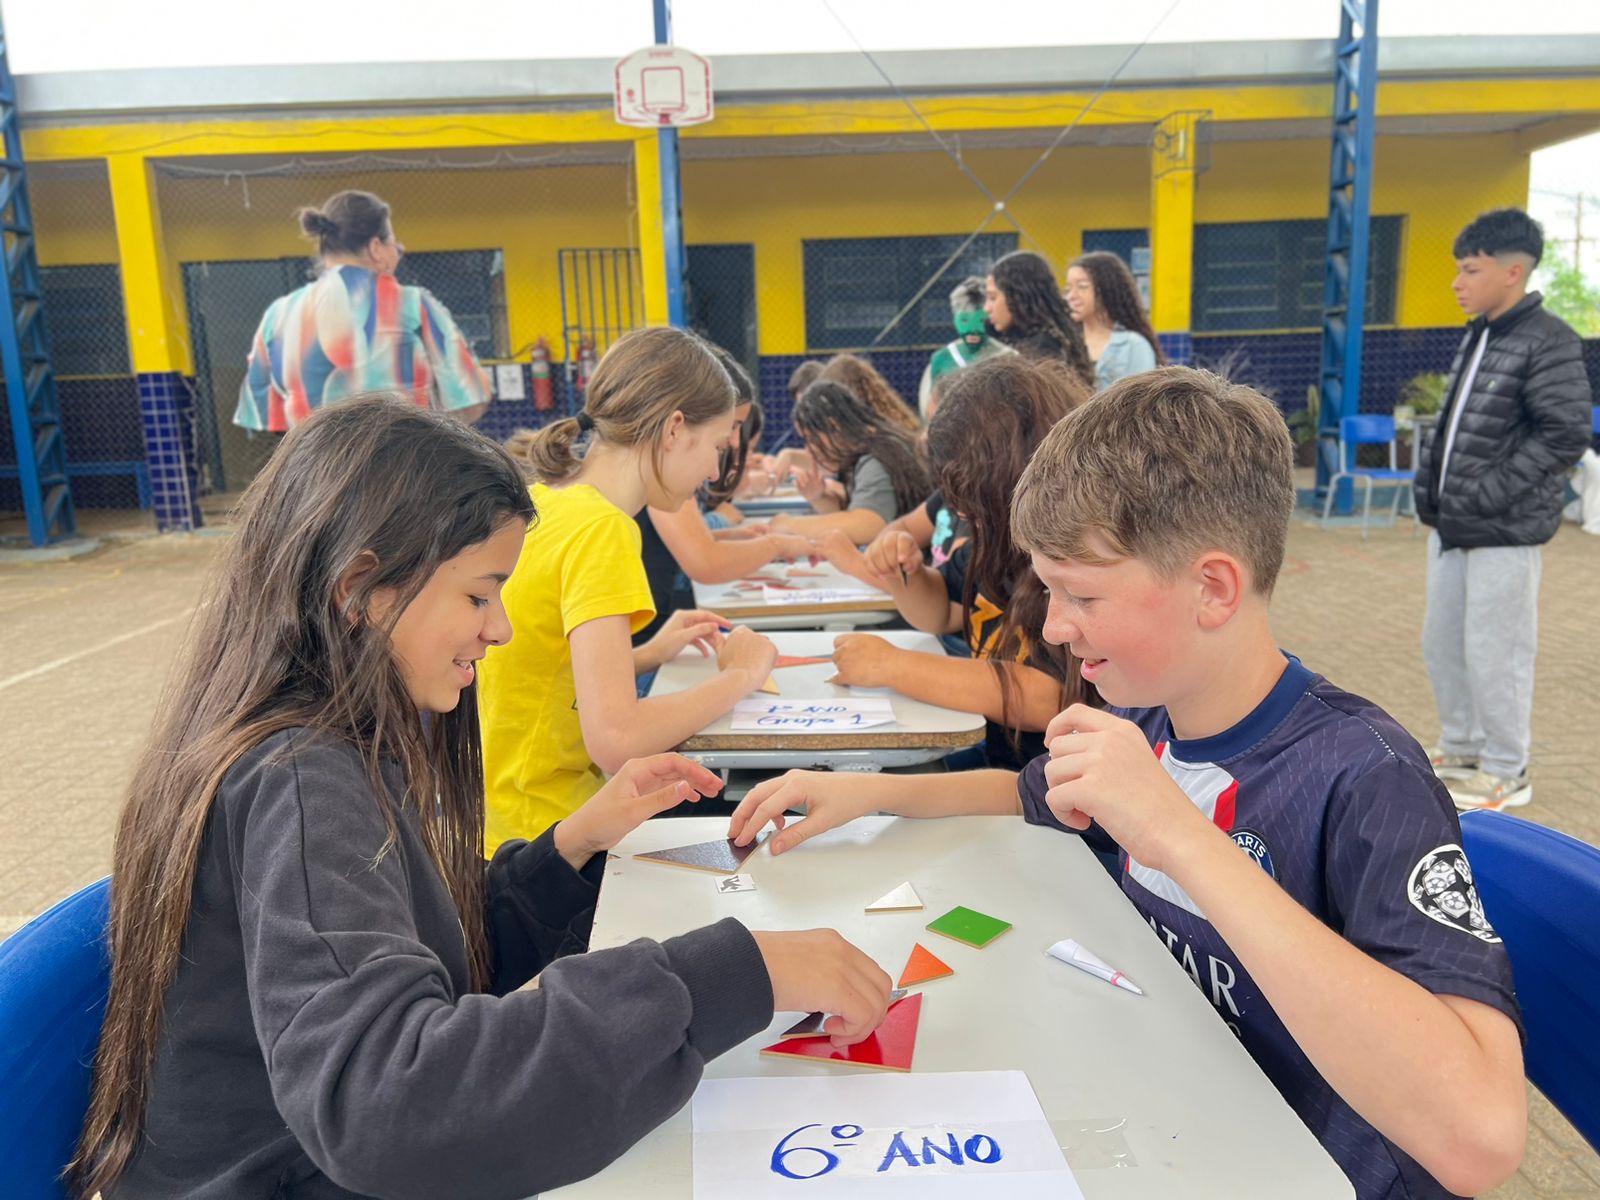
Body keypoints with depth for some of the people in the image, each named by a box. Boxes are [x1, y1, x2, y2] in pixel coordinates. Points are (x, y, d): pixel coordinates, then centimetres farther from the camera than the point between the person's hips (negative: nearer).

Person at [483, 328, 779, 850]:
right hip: (547, 835, -8)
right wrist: (740, 675, -16)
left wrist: (648, 654, 8)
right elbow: (615, 738, -30)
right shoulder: (600, 530, -21)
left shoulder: (540, 502, 4)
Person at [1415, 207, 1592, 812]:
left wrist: (1490, 495, -18)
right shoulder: (1475, 336, 12)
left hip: (1504, 532, -8)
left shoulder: (1549, 341, -12)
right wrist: (1431, 485, 8)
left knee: (1494, 652, 0)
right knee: (1441, 642, 15)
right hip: (1451, 525, 8)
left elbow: (1567, 435, -17)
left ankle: (1506, 771, 17)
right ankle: (1461, 749, 32)